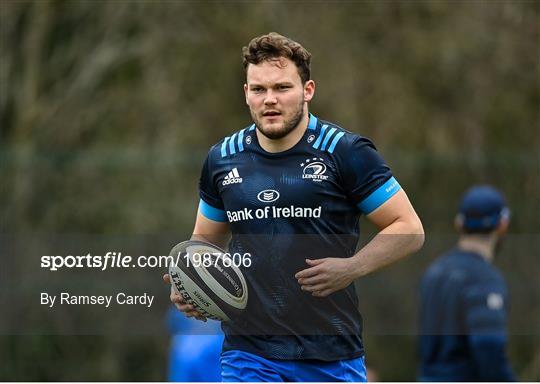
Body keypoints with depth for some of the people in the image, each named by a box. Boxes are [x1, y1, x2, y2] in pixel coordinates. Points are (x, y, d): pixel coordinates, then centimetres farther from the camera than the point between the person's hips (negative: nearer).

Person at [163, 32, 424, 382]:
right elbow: (205, 238, 22)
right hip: (248, 350, 2)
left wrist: (351, 267, -20)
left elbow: (409, 229, -4)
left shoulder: (346, 152, -5)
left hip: (331, 355, -2)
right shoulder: (222, 159, 7)